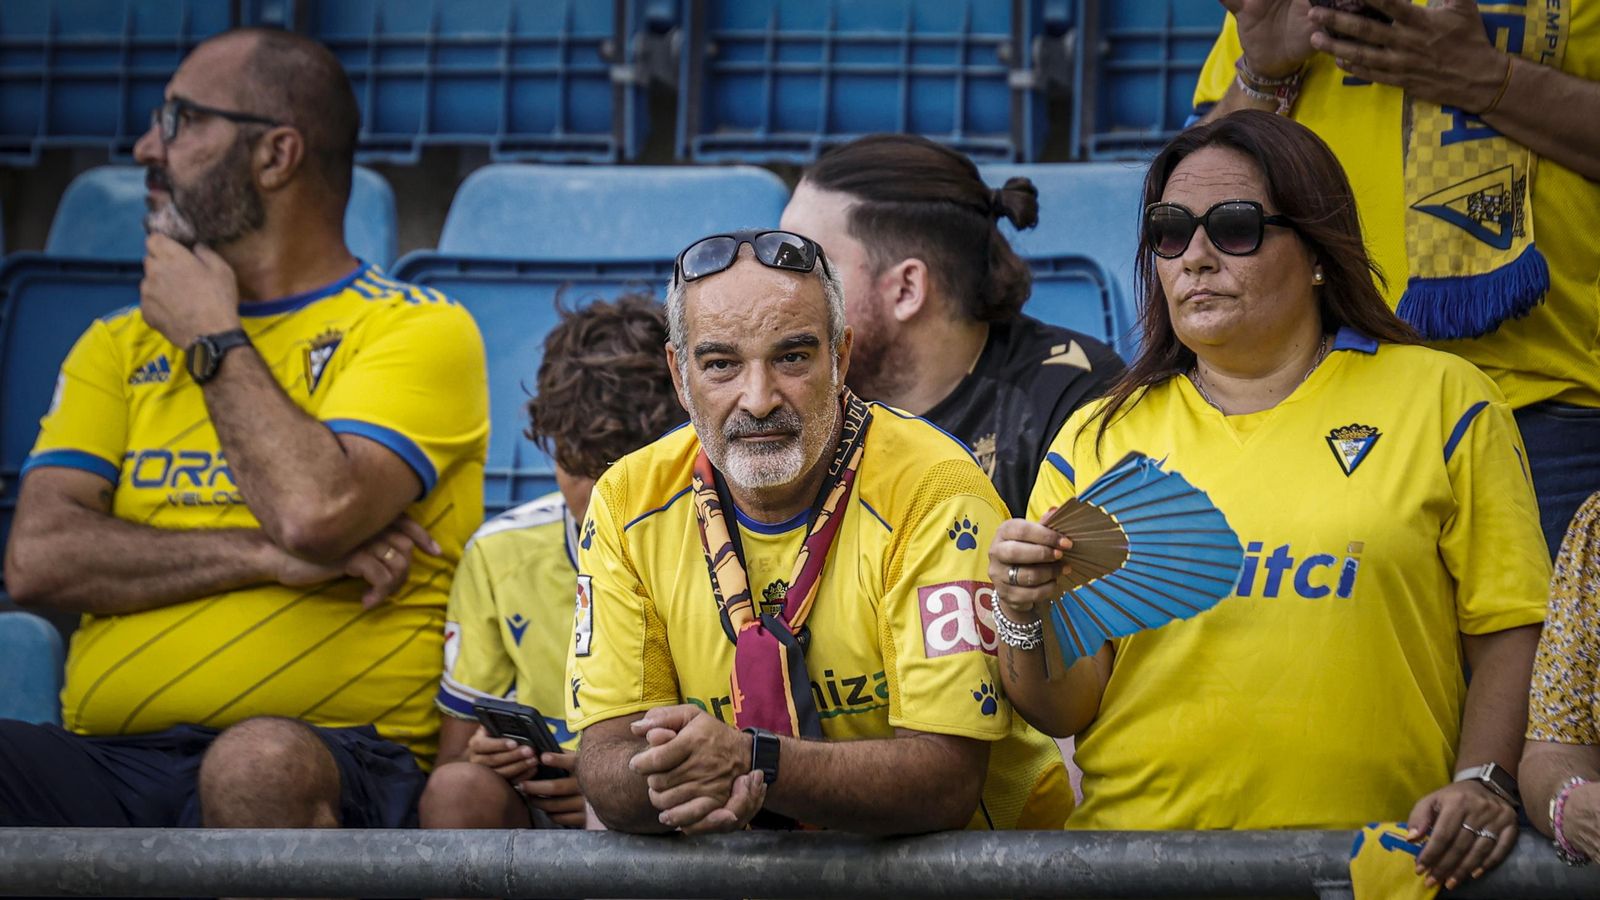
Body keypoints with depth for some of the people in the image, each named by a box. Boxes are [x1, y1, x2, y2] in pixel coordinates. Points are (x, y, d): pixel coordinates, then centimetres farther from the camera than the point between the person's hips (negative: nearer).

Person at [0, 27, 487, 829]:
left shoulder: (419, 331, 6)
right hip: (105, 759, 3)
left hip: (337, 758, -3)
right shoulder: (119, 346, 22)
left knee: (260, 762, -40)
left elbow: (316, 513, -14)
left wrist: (213, 339, 2)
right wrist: (266, 556, -6)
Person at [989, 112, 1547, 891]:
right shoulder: (1096, 439, 14)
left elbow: (1510, 633, 6)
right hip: (1137, 849, 2)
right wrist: (1028, 616, -6)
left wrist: (1483, 783, -9)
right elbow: (1064, 711, 13)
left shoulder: (1444, 403, 10)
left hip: (1369, 858, -2)